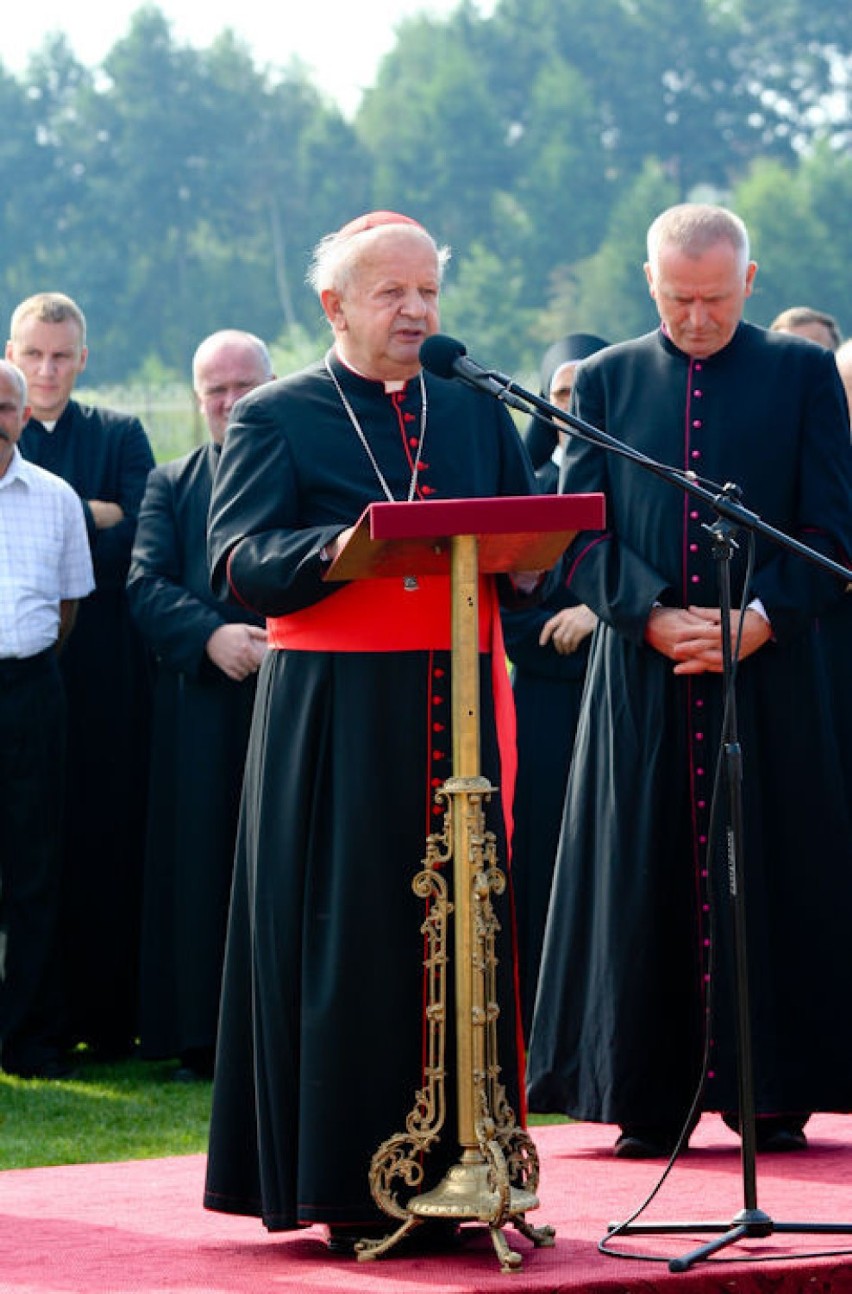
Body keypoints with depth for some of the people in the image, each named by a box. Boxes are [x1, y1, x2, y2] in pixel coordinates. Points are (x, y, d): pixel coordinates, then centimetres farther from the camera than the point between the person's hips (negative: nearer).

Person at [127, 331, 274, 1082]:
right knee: (203, 866, 0)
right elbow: (146, 588, 3)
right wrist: (211, 635, -14)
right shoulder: (172, 484, 14)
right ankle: (203, 1039, 5)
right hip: (203, 705, 1)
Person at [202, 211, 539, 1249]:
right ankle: (344, 1186, -2)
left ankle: (456, 1166, 7)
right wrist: (338, 550, -26)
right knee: (346, 938, -6)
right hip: (336, 719, -4)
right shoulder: (275, 418, 4)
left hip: (456, 708, 4)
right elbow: (239, 562, -8)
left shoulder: (475, 413, 18)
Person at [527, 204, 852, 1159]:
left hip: (768, 668, -1)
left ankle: (773, 1095, 7)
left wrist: (759, 618, -13)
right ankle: (649, 1100, 5)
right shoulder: (604, 382, 9)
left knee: (768, 877, 0)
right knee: (643, 882, 0)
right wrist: (655, 617, -12)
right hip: (641, 679, 1)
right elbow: (580, 534, 3)